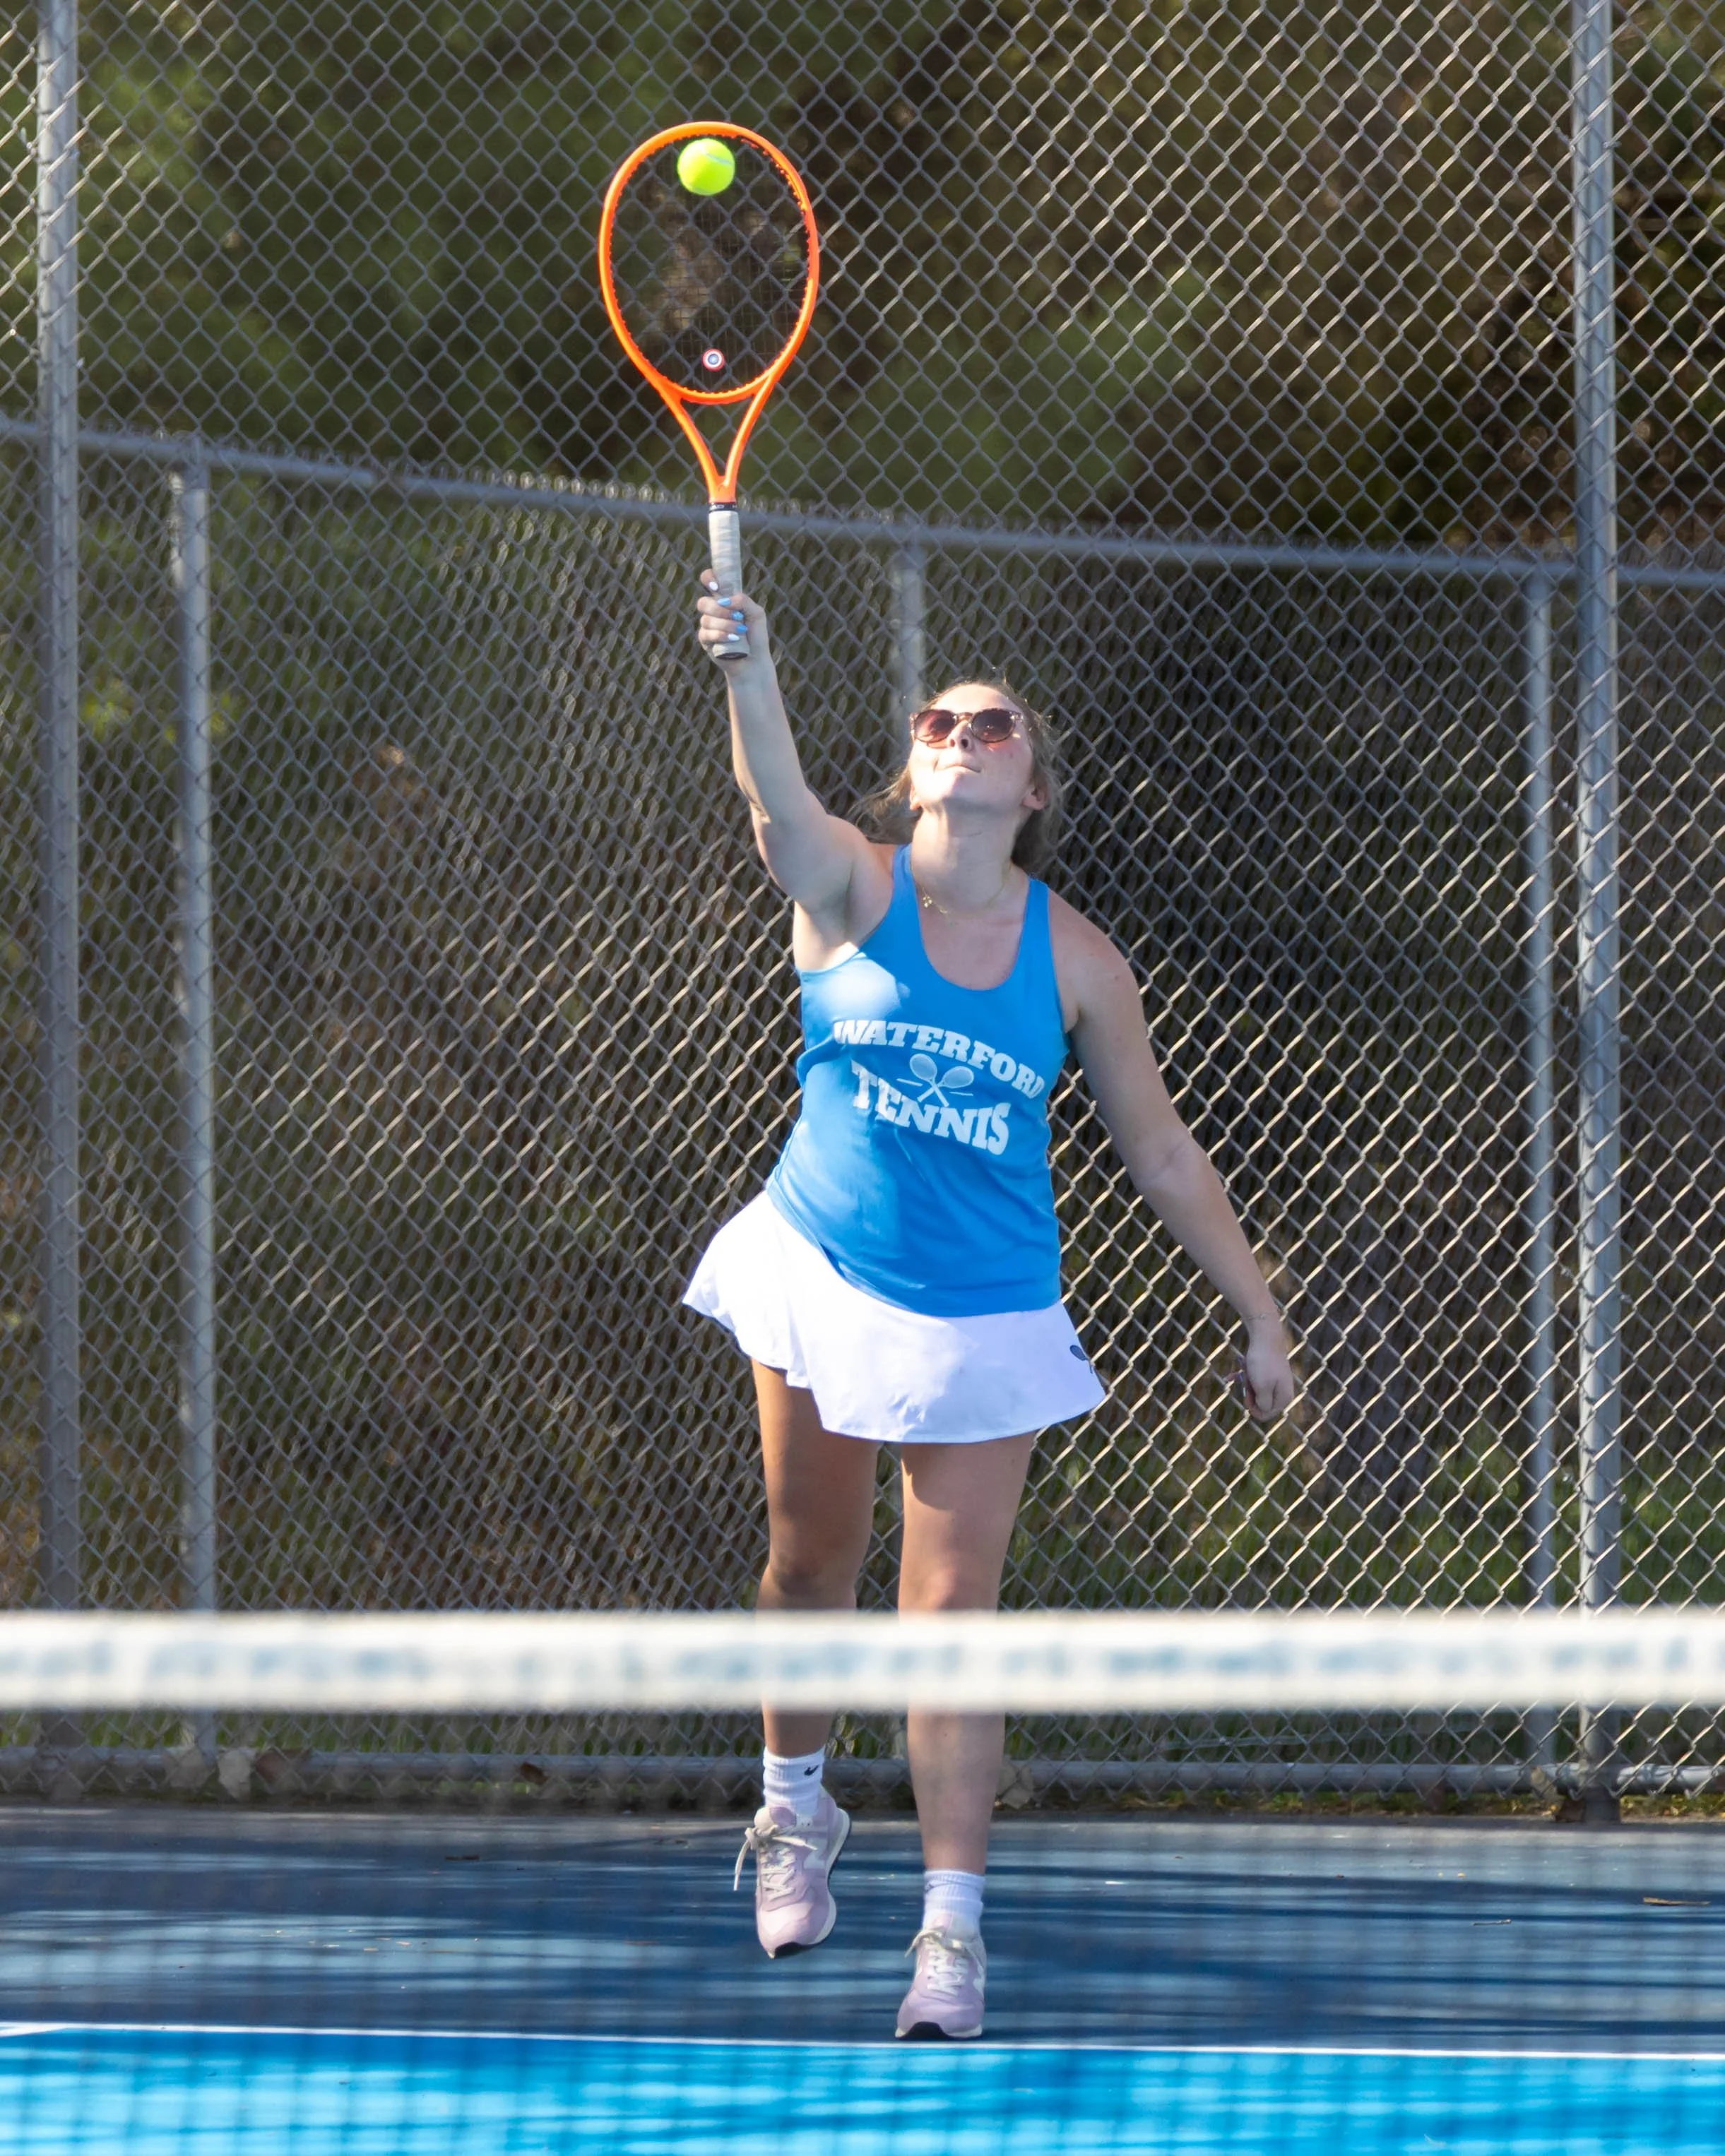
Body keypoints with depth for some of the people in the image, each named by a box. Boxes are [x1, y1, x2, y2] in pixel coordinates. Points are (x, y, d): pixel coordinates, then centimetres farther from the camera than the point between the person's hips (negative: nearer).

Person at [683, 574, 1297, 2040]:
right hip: (822, 1279, 0)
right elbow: (778, 802, -30)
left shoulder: (1074, 962, -3)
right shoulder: (851, 890, -7)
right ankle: (796, 1809, 37)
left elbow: (1164, 1155, 6)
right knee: (812, 1561, 11)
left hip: (985, 1319, 0)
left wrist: (1260, 1314, 8)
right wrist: (751, 672, -52)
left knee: (953, 1610, -4)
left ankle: (954, 1922, -2)